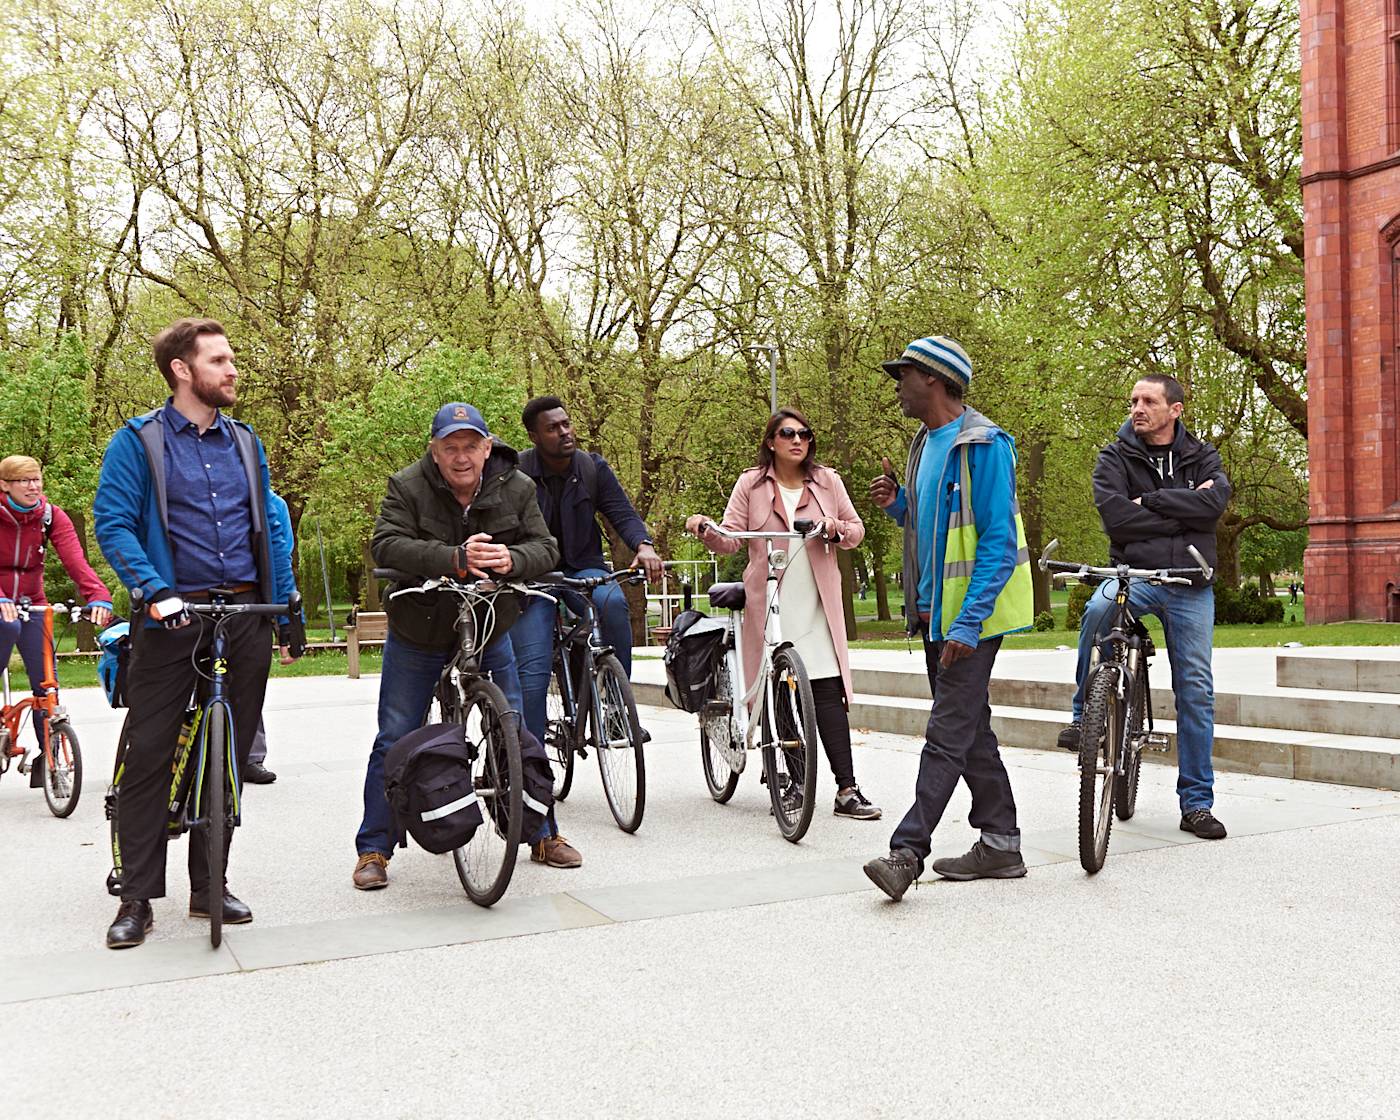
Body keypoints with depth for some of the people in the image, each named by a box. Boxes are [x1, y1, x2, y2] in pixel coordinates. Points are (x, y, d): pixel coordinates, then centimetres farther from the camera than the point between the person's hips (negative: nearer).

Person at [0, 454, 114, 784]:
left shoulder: (52, 516, -6)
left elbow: (75, 559, -21)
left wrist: (98, 596, -39)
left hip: (31, 603, 3)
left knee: (46, 684, -7)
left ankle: (45, 758, 7)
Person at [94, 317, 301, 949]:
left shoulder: (245, 442, 13)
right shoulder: (138, 441, -1)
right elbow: (112, 524, -8)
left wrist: (286, 604, 8)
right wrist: (155, 591, -21)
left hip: (245, 614, 4)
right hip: (174, 617, -4)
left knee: (230, 754, 8)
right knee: (149, 754, -3)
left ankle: (209, 884, 20)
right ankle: (137, 897, 7)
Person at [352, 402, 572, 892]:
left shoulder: (516, 488, -6)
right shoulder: (407, 487, -14)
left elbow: (546, 548, -10)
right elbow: (386, 545, -27)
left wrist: (511, 559, -34)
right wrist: (455, 559, -42)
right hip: (417, 633, -2)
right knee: (395, 741, 1)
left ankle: (543, 835, 20)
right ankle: (373, 849, 13)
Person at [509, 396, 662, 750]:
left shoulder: (593, 467, 1)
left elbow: (622, 512, -4)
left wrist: (644, 546, -25)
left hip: (582, 569, 1)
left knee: (613, 601, -33)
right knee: (532, 673, -12)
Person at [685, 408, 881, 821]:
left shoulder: (827, 481, 11)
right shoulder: (751, 483, 6)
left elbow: (857, 529, 16)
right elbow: (731, 538, 1)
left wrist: (839, 531, -6)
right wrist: (705, 530, -20)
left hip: (817, 604, 1)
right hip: (769, 603, -1)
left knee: (827, 690, -7)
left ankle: (847, 789, -7)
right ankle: (792, 779, 13)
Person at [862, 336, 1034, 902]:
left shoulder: (982, 445, -14)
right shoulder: (926, 443, 14)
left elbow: (999, 541, -19)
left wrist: (968, 622, -25)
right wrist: (898, 504, 3)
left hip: (969, 615, -10)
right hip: (935, 612, 10)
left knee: (948, 733, -8)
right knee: (970, 729, 13)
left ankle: (907, 851, -9)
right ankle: (1000, 845, 21)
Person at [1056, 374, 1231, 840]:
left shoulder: (1202, 456, 9)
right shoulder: (1115, 458, 3)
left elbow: (1215, 500, -12)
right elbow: (1115, 516, -14)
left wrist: (1150, 500, -13)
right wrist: (1183, 511, -10)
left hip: (1191, 586, 2)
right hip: (1135, 573, -2)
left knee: (1196, 692, 3)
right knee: (1099, 609, -37)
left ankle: (1196, 802, 13)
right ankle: (1084, 713, -16)